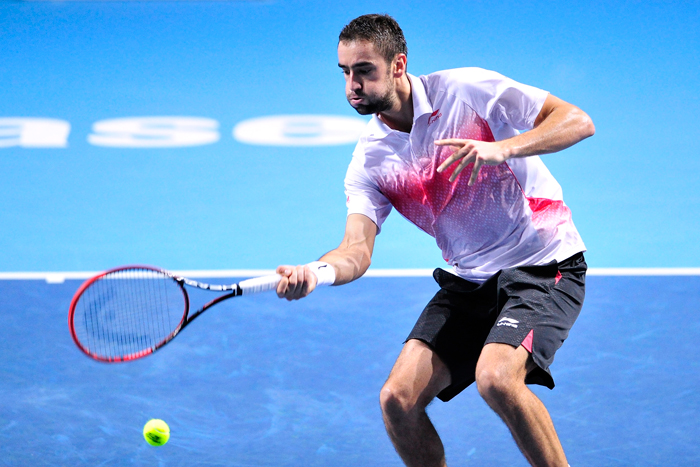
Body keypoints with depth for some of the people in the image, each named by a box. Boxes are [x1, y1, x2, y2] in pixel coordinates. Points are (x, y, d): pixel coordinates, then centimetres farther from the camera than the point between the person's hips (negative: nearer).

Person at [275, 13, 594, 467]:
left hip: (545, 265, -5)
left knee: (496, 377, -30)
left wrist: (502, 148, -32)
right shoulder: (369, 161, 0)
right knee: (398, 399, -8)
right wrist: (319, 271, -35)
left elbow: (578, 121, -16)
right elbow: (358, 248, -12)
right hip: (468, 280, 5)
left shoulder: (467, 90, -13)